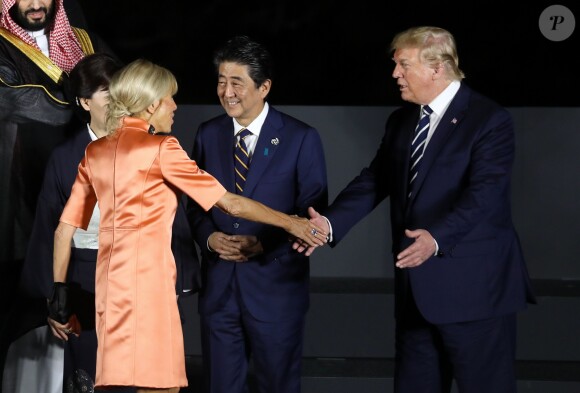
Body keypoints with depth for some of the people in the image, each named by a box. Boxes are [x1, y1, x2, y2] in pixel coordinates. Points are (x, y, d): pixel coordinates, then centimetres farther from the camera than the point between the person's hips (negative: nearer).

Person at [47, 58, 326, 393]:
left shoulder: (96, 151, 13)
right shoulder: (160, 149, -4)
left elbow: (65, 228, 12)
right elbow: (229, 203, -3)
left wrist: (60, 294, 16)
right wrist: (290, 223, 5)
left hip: (109, 278, 7)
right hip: (147, 275, -7)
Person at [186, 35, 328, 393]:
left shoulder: (301, 138, -6)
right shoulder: (208, 134, 6)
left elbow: (312, 213, -6)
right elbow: (196, 203, 12)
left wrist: (264, 244, -18)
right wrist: (209, 237, -9)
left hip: (276, 286, -3)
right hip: (218, 284, 4)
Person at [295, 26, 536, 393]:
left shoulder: (490, 119, -12)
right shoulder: (401, 121, 11)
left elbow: (485, 192, -24)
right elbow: (374, 180, 7)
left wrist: (437, 238, -39)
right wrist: (331, 222, -10)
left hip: (473, 286, -7)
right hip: (416, 287, 7)